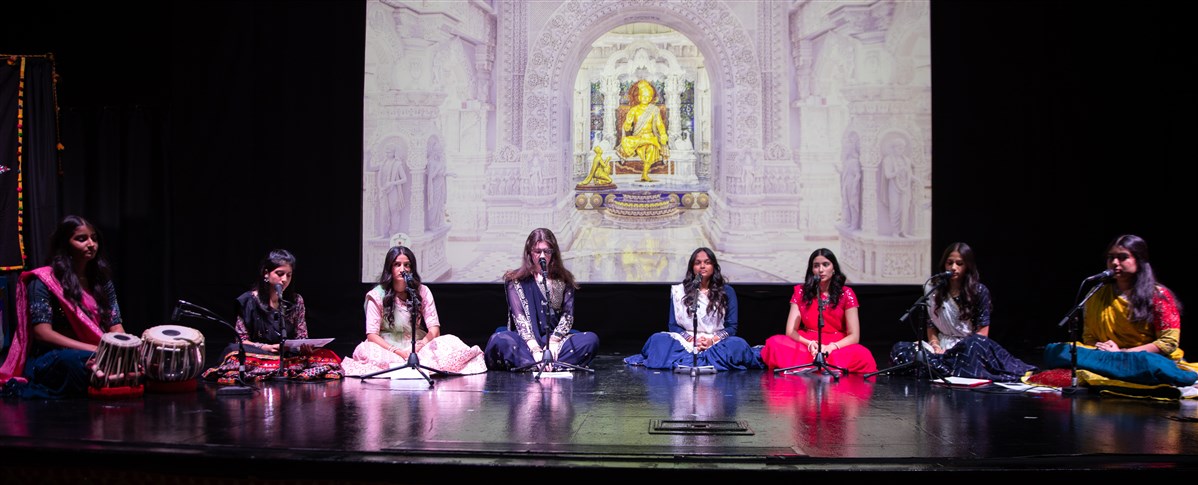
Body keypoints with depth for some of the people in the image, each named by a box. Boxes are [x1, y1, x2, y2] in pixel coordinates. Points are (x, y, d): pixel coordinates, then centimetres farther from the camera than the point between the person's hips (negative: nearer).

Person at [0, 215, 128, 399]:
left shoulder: (101, 280, 13)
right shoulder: (44, 280, -5)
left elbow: (116, 327, 8)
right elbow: (42, 333, -14)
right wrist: (92, 349, -24)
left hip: (94, 357, 6)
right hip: (50, 361, -6)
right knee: (74, 360, -39)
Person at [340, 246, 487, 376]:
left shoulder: (422, 291, 6)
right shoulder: (377, 295, -1)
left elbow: (434, 328, -1)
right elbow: (372, 334, -7)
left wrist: (421, 345, -22)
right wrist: (398, 352, -21)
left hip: (419, 346, 0)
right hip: (388, 347, 0)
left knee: (450, 342, -26)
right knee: (367, 350, -35)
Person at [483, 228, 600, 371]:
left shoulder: (564, 280, 12)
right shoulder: (515, 281, 5)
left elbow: (568, 315, 3)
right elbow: (519, 317, -8)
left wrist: (554, 341, -17)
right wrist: (535, 349, -23)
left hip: (556, 340, 2)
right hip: (526, 342, -2)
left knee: (591, 339, -27)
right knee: (498, 340, -34)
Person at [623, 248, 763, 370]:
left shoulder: (727, 291, 9)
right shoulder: (679, 291, 10)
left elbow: (731, 326, 5)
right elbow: (673, 325, 6)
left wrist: (713, 340, -15)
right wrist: (692, 340, -12)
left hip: (717, 342, -1)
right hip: (686, 341, 1)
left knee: (738, 344, -34)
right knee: (658, 339, -29)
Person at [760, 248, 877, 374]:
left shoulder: (846, 294, 4)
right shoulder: (801, 291, 7)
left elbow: (854, 336, -1)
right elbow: (791, 331, 1)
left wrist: (831, 347, -20)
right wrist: (810, 344, -19)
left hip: (837, 348, 0)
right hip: (805, 345, 0)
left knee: (862, 355, -35)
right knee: (774, 343, -29)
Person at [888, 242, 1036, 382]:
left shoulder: (980, 291, 1)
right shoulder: (933, 289, 9)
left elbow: (983, 330, -3)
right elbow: (930, 325, 11)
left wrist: (953, 350, -16)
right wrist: (936, 346, -11)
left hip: (969, 345, -3)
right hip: (943, 346, 3)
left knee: (974, 345, -41)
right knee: (899, 349, -27)